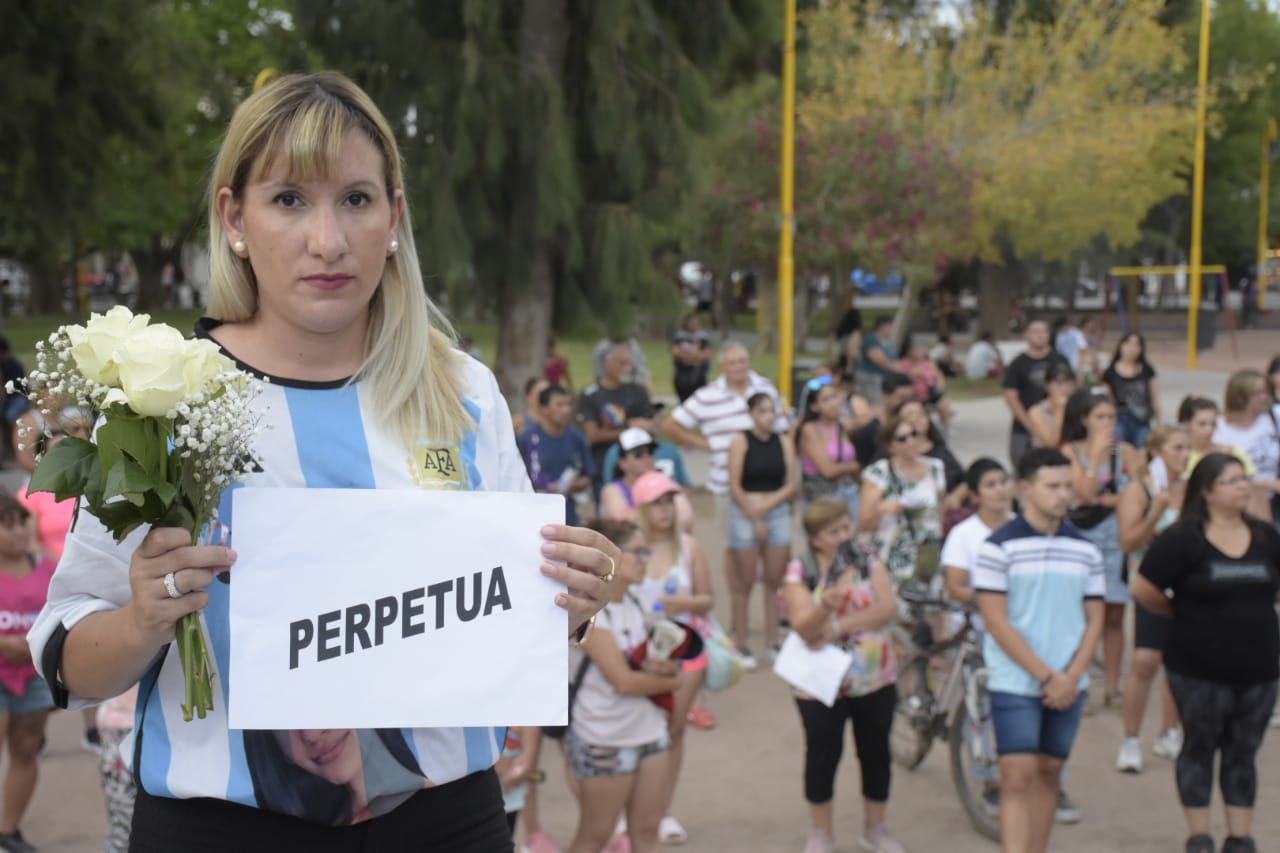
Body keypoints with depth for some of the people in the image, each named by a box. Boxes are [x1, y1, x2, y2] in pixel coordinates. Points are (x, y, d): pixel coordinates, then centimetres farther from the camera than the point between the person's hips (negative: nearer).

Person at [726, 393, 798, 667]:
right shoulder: (740, 441, -3)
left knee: (774, 581, 6)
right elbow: (735, 486, -6)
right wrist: (754, 518, -9)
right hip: (745, 514, -3)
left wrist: (766, 505, -9)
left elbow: (790, 486, 4)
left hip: (778, 513, 3)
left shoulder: (783, 444, 7)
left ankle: (772, 641, 14)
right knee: (744, 583, 0)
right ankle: (741, 644, 6)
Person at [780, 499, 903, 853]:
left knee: (876, 754, 11)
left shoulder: (868, 562, -1)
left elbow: (888, 607, -15)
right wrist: (827, 604, -39)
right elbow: (804, 627, -19)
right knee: (822, 757, 5)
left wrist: (837, 627, -22)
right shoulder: (800, 572, -8)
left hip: (875, 680, 2)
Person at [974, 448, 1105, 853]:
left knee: (1049, 773, 11)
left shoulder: (1086, 551, 6)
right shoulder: (998, 547, -8)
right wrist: (1046, 675, -13)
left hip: (1068, 685, 4)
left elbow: (1094, 620, 8)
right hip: (1015, 682, -4)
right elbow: (997, 622, -10)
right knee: (1017, 778, -8)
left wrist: (1071, 677, -7)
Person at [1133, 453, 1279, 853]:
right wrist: (1186, 616, 0)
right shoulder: (1182, 539, -10)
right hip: (1199, 670, -4)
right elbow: (1143, 590, -11)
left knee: (1243, 753, 12)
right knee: (1199, 749, 9)